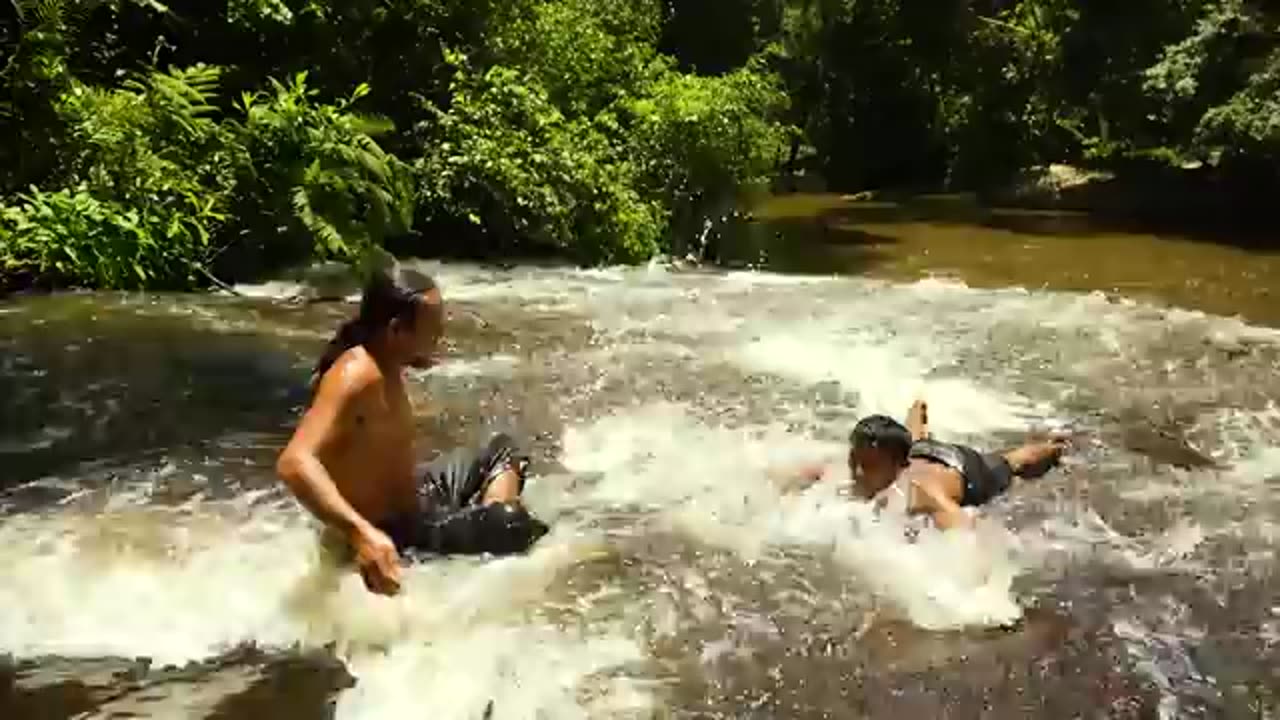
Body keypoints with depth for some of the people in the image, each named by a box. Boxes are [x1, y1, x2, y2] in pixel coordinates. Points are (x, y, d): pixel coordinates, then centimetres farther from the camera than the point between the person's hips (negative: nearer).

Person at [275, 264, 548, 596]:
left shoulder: (385, 364, 0)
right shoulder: (357, 375, -29)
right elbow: (294, 463, -42)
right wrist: (362, 533, -53)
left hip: (410, 500, 10)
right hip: (391, 537, -10)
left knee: (503, 452, 23)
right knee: (508, 523, -29)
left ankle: (486, 538, 9)